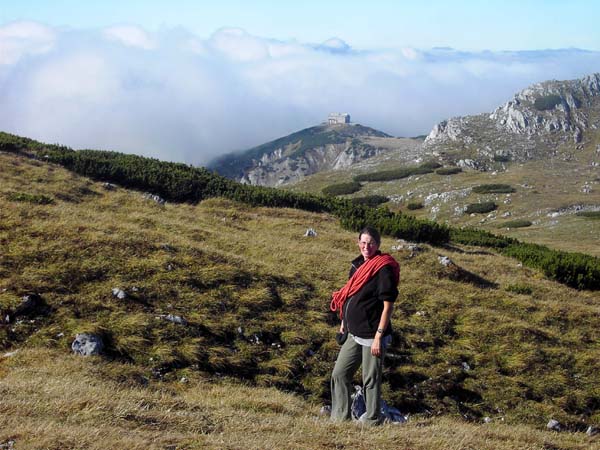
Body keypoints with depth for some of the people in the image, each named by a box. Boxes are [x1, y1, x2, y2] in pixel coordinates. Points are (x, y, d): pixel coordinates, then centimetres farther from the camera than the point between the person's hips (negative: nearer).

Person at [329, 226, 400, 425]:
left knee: (371, 380, 2)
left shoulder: (384, 269, -13)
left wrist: (379, 336, -19)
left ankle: (372, 421, 15)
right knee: (339, 374, 12)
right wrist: (345, 321, 19)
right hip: (354, 334, 8)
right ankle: (340, 417, 23)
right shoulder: (357, 265, 10)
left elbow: (388, 305, -16)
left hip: (371, 336, -8)